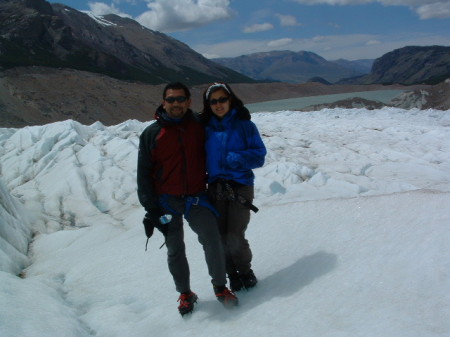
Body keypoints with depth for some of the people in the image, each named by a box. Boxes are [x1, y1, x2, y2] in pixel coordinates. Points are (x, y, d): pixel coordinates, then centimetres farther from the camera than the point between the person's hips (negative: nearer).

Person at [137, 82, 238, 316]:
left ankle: (220, 286, 10)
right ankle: (185, 294, 25)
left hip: (196, 198, 0)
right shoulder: (152, 134, -2)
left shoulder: (199, 127, 3)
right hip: (167, 202, 0)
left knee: (212, 240, -10)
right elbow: (144, 174, -1)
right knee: (175, 250, 8)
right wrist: (151, 208, -6)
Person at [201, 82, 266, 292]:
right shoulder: (206, 128, 7)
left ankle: (245, 270, 21)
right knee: (220, 237, 3)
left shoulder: (245, 125, -3)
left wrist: (233, 159, -20)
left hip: (240, 187, -3)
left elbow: (258, 156, -6)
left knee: (234, 238, -8)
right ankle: (232, 274, 26)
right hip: (215, 188, 3)